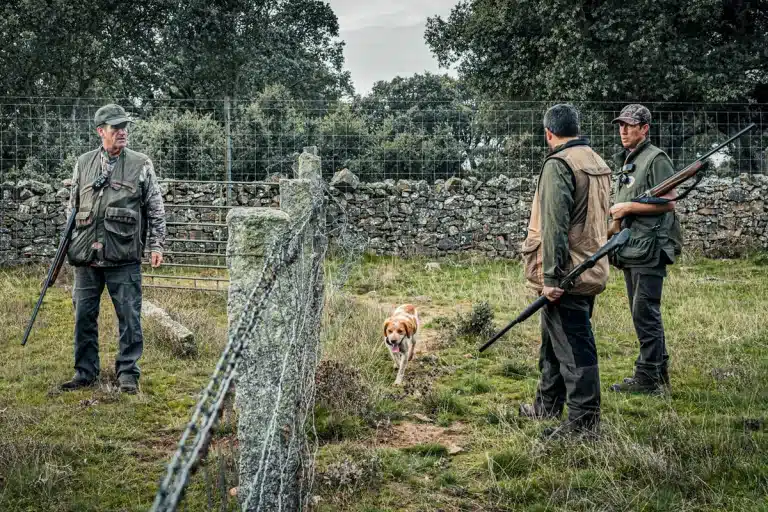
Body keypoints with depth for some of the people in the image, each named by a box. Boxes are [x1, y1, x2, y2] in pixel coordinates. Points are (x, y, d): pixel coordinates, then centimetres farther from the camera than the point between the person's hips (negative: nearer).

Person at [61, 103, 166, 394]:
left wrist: (156, 244, -2)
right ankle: (85, 372, 21)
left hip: (124, 258, -3)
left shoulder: (141, 165, 2)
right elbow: (73, 206, 18)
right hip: (86, 257, 3)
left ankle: (127, 372, 13)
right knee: (84, 315, 8)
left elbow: (156, 209, 4)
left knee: (129, 316, 1)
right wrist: (68, 243, 15)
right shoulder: (83, 163, 10)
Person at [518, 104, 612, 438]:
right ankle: (547, 406, 34)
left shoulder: (558, 165, -15)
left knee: (573, 348, -4)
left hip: (566, 276, -9)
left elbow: (554, 226, -21)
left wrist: (551, 277, -20)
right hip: (591, 271, 9)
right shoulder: (597, 163, 15)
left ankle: (584, 422, 2)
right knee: (555, 340, 21)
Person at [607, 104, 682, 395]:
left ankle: (648, 377, -4)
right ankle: (659, 371, 21)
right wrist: (615, 218, 12)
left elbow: (668, 203, -16)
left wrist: (627, 207, -15)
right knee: (642, 314, 13)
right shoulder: (626, 162, 20)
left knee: (645, 313, -9)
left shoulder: (656, 159, -8)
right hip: (630, 250, 10)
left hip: (649, 250, -10)